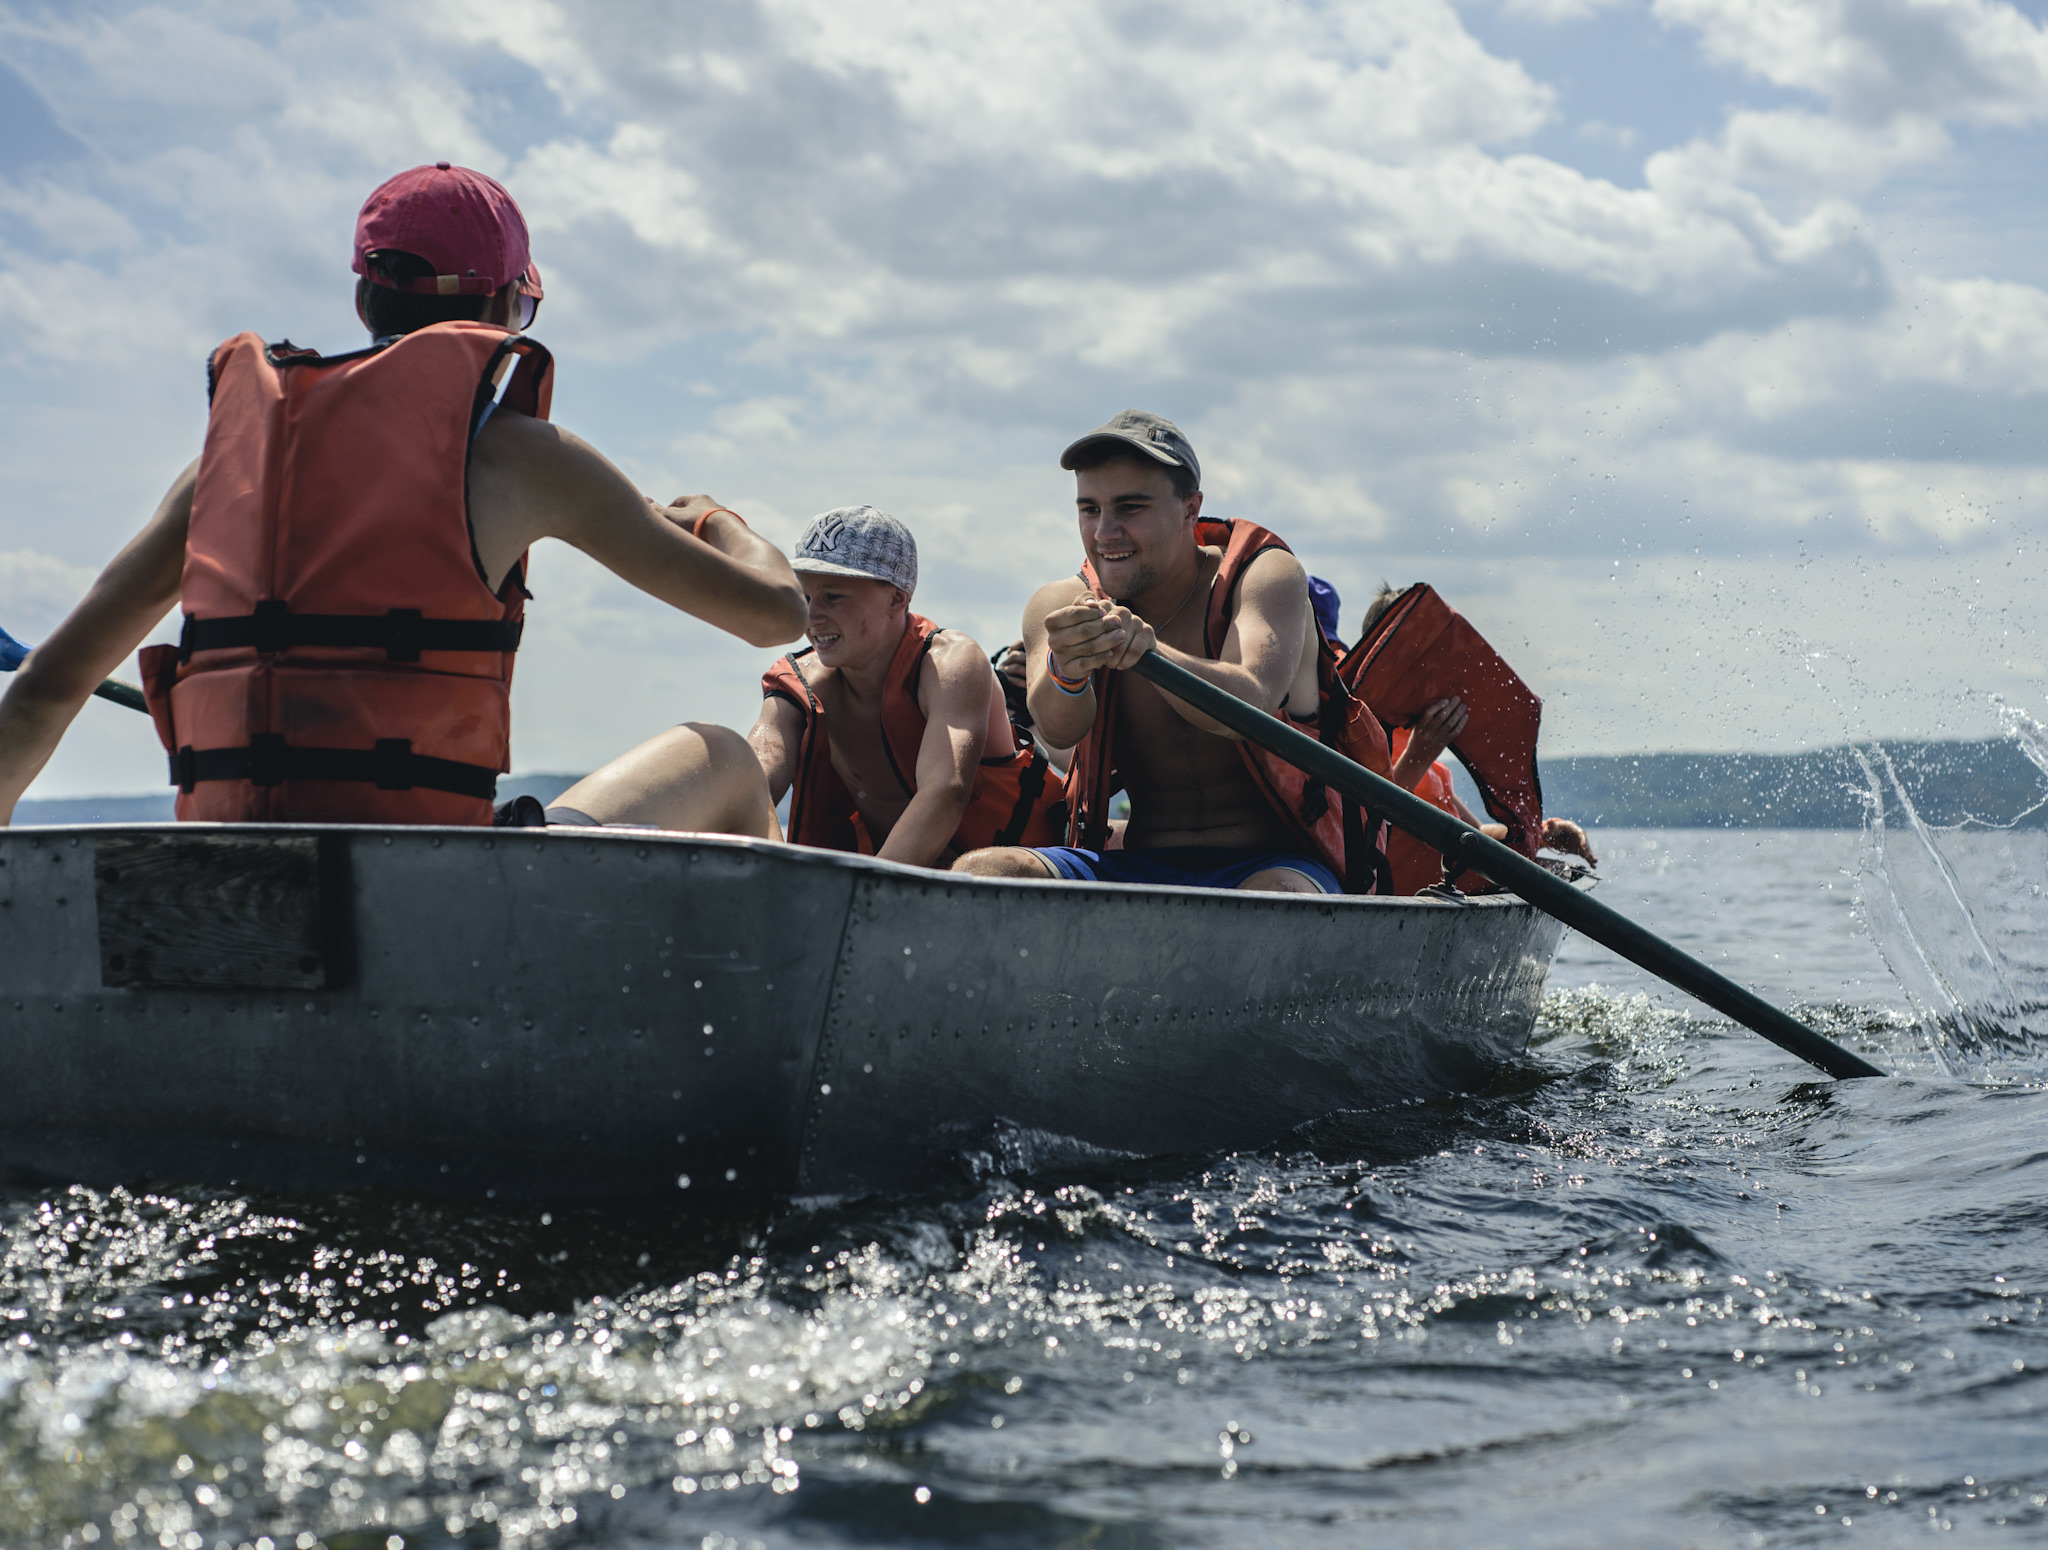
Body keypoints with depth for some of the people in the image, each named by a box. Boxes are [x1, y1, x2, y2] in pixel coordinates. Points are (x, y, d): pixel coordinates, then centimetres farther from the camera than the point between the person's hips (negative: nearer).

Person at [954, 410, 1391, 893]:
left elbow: (1250, 706, -26)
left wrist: (1147, 649, -45)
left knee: (1278, 898, -40)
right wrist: (1065, 672, -44)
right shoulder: (1061, 605, 4)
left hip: (1274, 864, -3)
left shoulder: (1266, 576, -4)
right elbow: (1057, 729, -19)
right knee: (980, 872, -25)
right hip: (1137, 868, 3)